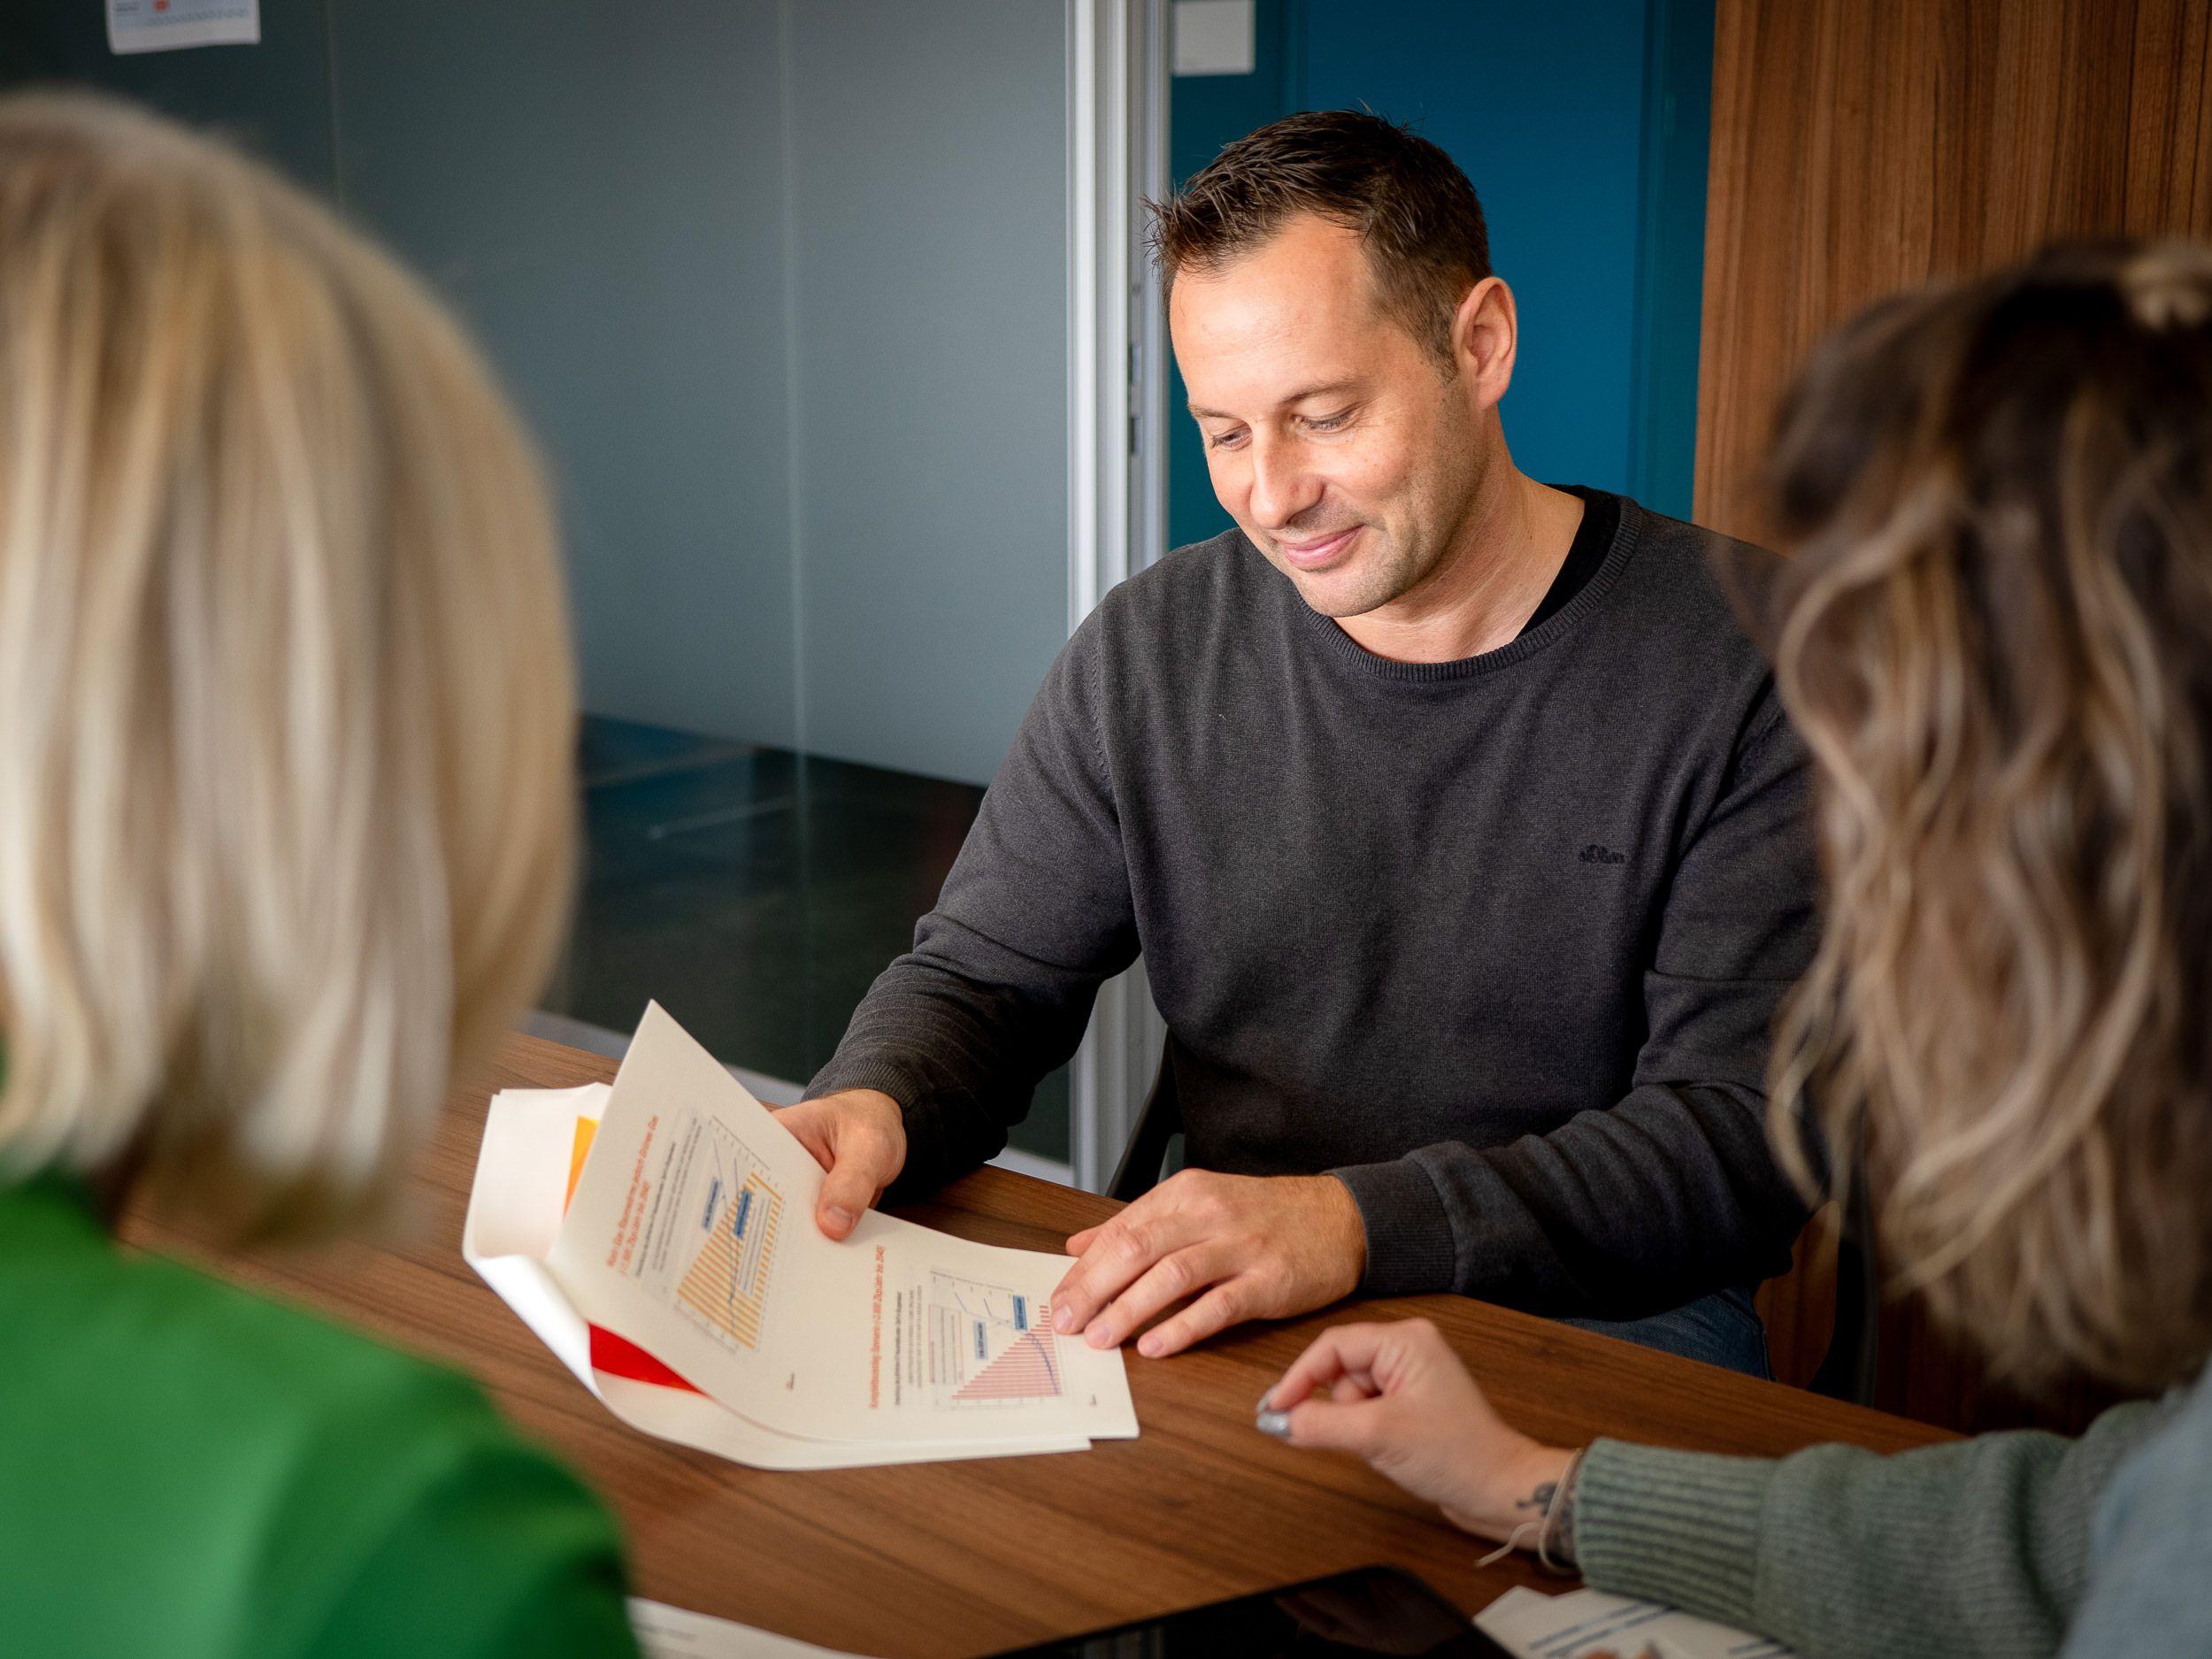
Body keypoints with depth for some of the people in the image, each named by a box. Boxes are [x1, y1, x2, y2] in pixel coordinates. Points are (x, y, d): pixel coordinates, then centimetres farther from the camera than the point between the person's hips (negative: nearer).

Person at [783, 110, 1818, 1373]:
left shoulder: (1744, 664, -11)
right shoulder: (1150, 653, 1)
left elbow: (1748, 1129, -17)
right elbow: (980, 979, 8)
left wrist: (1357, 1222, -30)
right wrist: (876, 1103, -17)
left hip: (1603, 1325, -2)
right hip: (1219, 1314, 2)